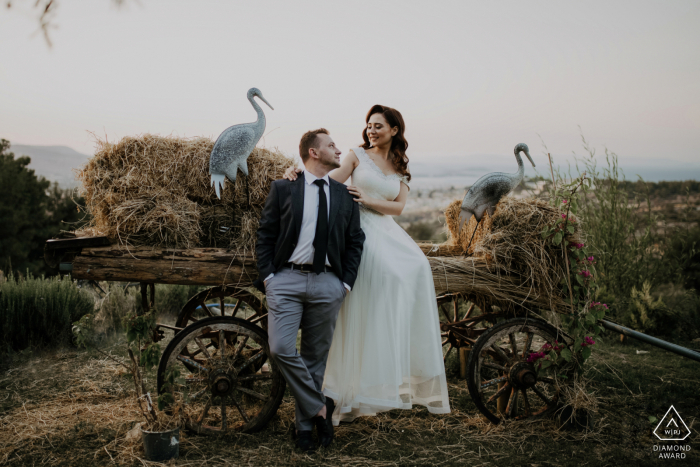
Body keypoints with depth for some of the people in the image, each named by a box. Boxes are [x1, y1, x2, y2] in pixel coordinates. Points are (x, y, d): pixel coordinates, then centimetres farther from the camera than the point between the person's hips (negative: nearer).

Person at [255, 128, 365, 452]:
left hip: (327, 283, 2)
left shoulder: (345, 195, 14)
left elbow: (355, 242, 14)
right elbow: (265, 235, 5)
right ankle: (319, 407, 2)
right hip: (286, 280, -2)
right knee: (281, 349, -16)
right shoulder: (283, 189, 7)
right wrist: (267, 276, -5)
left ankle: (305, 425, 20)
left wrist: (346, 283, 4)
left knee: (316, 356, 6)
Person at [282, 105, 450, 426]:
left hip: (387, 232, 4)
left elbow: (398, 207, 6)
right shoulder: (358, 156, 9)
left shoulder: (401, 169, 18)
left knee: (416, 270, -17)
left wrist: (368, 199, -11)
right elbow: (331, 183, -5)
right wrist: (299, 173, -21)